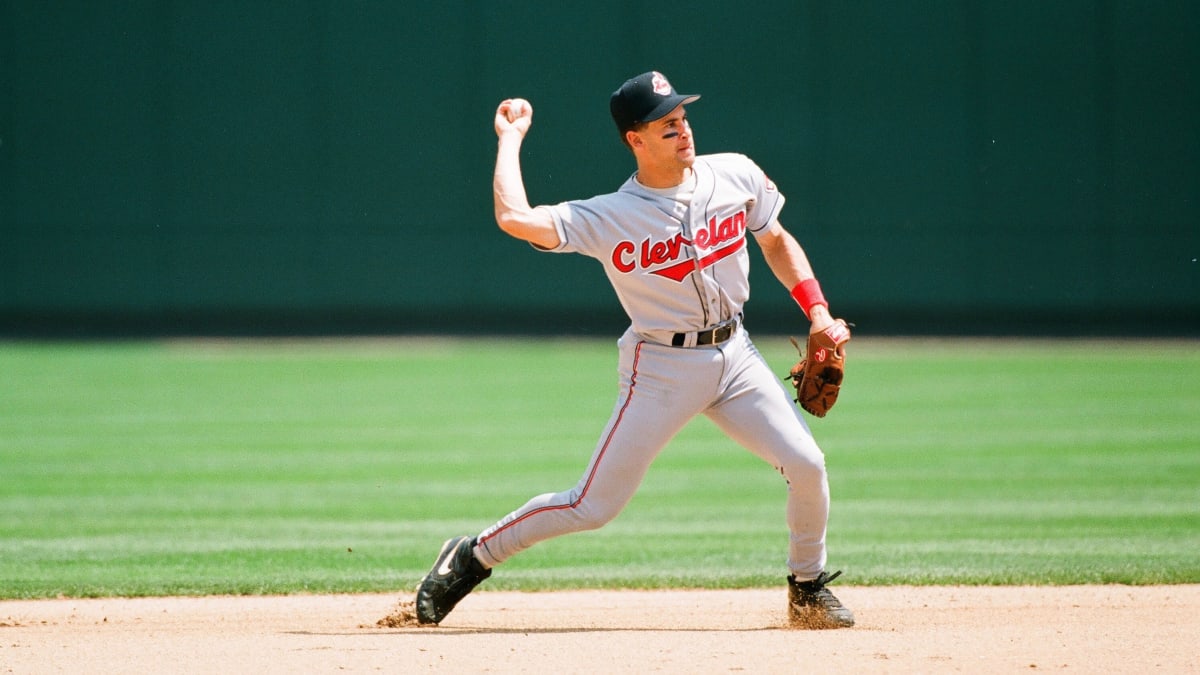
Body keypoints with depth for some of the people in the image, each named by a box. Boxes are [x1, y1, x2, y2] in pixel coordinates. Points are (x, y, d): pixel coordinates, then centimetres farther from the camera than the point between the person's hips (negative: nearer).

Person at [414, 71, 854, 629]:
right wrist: (510, 139, -14)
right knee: (594, 506, -4)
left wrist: (819, 312, 5)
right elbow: (514, 218, -28)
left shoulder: (736, 176, -2)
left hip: (734, 354, 4)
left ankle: (808, 589, 13)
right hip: (662, 368, -4)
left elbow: (776, 241, 15)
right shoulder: (610, 217, -16)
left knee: (806, 464, -11)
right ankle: (474, 557, 16)